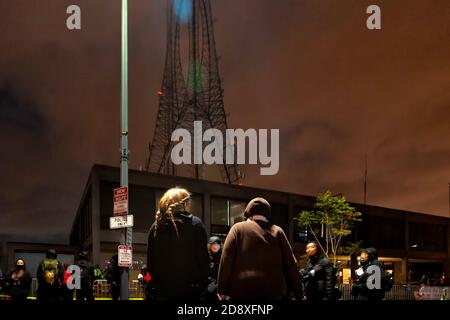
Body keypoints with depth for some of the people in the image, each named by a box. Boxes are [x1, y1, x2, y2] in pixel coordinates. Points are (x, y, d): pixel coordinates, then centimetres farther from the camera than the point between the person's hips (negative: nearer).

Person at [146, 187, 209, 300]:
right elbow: (203, 258, -6)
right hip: (190, 290, -4)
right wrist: (203, 285, 1)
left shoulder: (156, 225, 8)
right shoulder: (195, 224, -3)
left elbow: (150, 261, 10)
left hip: (161, 289, 4)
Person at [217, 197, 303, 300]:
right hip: (273, 290, 2)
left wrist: (222, 290, 0)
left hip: (242, 289, -2)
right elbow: (290, 264, 8)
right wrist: (298, 293, 10)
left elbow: (226, 261, -1)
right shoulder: (277, 231, 12)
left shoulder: (238, 228, 6)